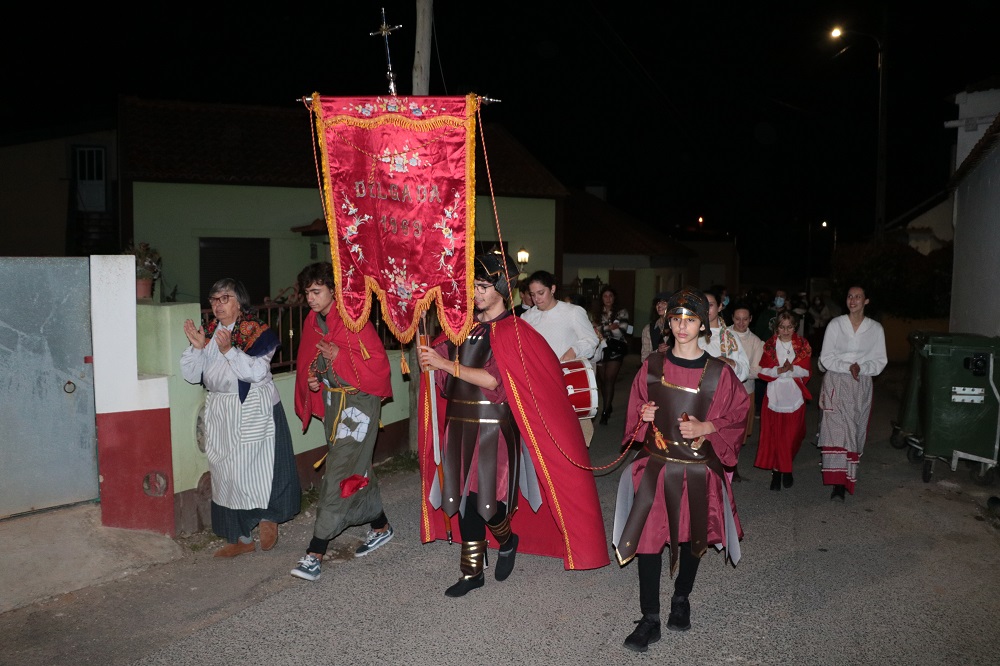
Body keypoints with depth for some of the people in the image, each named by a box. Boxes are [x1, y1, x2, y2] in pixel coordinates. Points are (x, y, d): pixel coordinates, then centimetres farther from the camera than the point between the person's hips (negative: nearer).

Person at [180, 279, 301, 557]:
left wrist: (229, 351, -27)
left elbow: (257, 372, -18)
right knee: (225, 475, 8)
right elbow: (191, 375, 5)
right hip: (219, 414, 6)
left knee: (254, 469, -5)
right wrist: (197, 347, -10)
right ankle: (240, 537, 20)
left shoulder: (257, 332, -6)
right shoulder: (208, 333, 11)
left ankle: (268, 517, 23)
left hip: (252, 412, -6)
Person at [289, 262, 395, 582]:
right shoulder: (312, 322, 7)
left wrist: (339, 356, -22)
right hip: (330, 401, 8)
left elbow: (378, 363, -17)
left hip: (358, 402, -8)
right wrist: (311, 379, -3)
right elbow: (306, 362, 18)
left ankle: (315, 553, -8)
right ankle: (380, 527, 36)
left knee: (340, 473, -10)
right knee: (357, 469, 17)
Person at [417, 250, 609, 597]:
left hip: (493, 425, -5)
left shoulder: (513, 331, -8)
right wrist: (429, 360, -12)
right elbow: (443, 363, 11)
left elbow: (495, 380, -19)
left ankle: (508, 540, 30)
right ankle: (472, 571, 22)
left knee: (484, 497, -4)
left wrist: (446, 364, -22)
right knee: (462, 495, 7)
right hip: (459, 421, 5)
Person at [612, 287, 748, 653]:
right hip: (655, 465, 1)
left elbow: (736, 418, 0)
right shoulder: (653, 365, 0)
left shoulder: (720, 372, -7)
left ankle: (681, 599, 40)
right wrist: (643, 415, -11)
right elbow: (636, 407, 11)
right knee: (647, 537, -2)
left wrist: (705, 427, -16)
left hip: (698, 468, -1)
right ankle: (650, 619, 11)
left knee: (692, 537, 14)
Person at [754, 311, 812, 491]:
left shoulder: (803, 345, 5)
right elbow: (763, 371, -2)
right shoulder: (770, 345, 4)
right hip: (774, 394, 0)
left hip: (794, 395, 0)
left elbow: (806, 371, -1)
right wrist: (779, 370, -19)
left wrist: (792, 368, -20)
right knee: (774, 434, -3)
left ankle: (786, 470, 21)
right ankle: (777, 471, 5)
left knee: (792, 435, 3)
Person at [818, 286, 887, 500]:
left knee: (855, 431, 2)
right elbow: (826, 358, -1)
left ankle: (846, 479, 9)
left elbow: (880, 361, 5)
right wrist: (848, 367, -15)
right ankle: (838, 482, -12)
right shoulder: (835, 324, 1)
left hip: (861, 385, 2)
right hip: (836, 382, -1)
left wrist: (861, 368, -13)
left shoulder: (875, 328, 4)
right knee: (837, 428, -12)